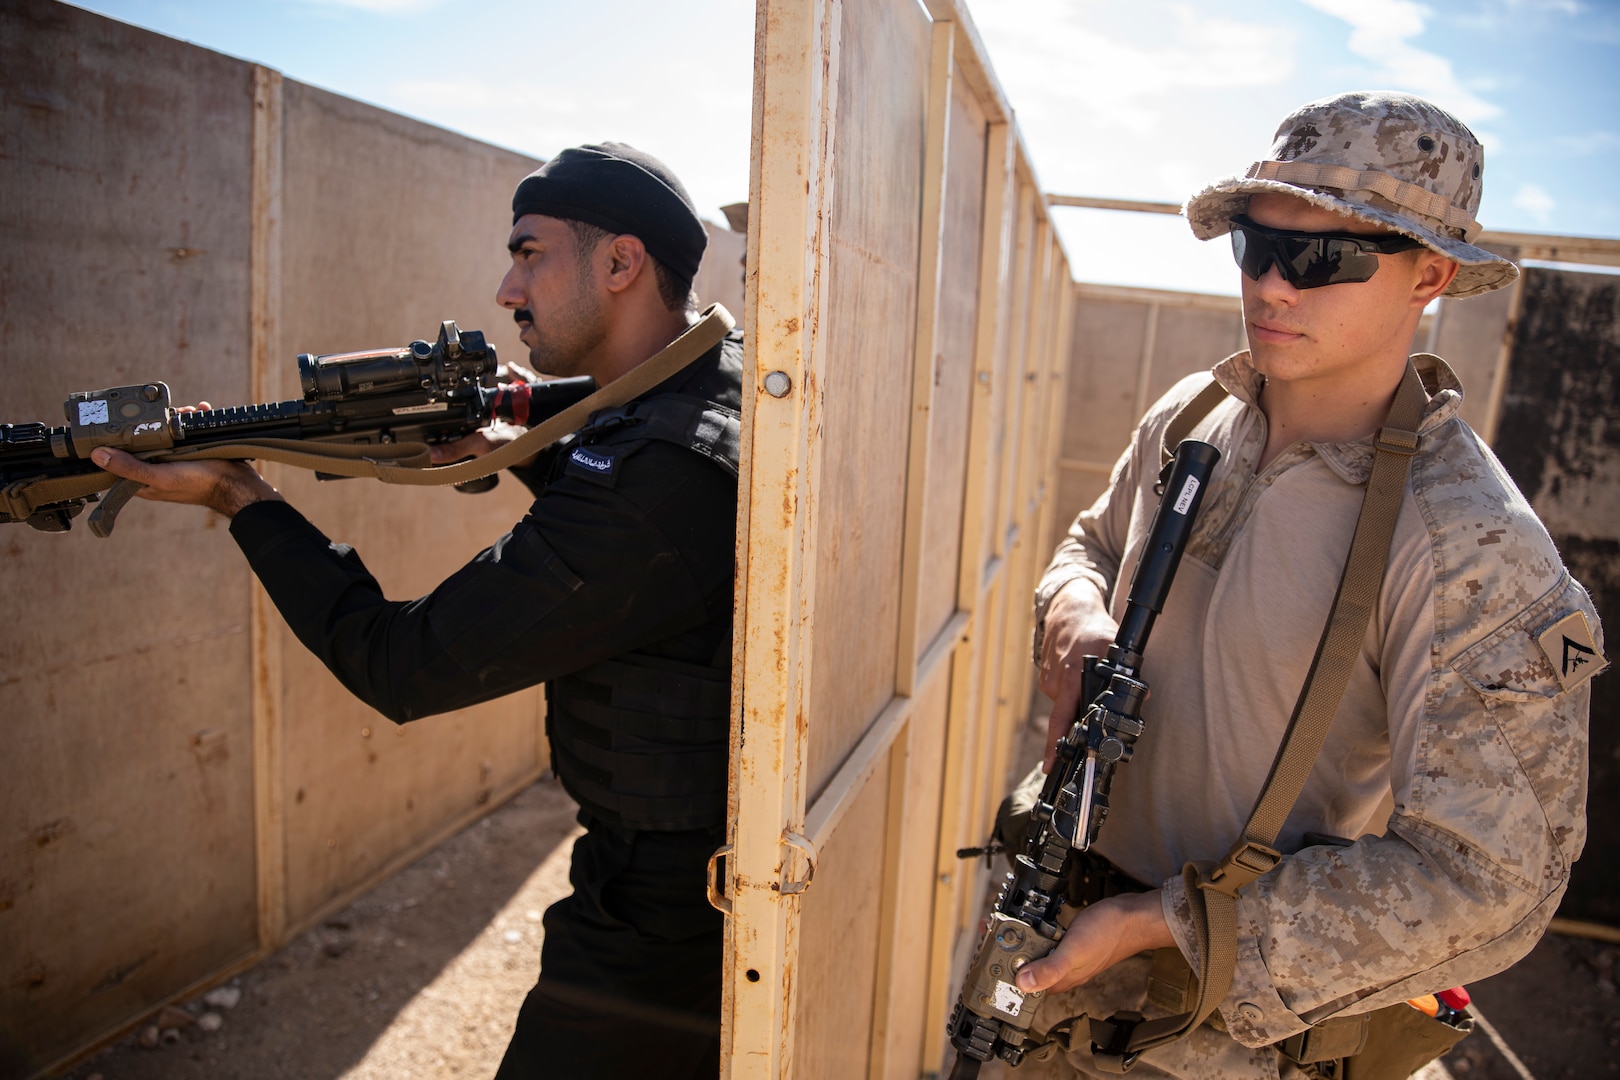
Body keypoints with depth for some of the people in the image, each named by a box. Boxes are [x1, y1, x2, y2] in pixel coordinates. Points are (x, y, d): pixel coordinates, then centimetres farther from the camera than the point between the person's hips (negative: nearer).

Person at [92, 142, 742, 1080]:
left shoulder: (656, 472, -30)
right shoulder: (734, 379, -1)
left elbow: (405, 667, -21)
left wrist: (244, 500, -10)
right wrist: (516, 452, 8)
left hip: (661, 920, -9)